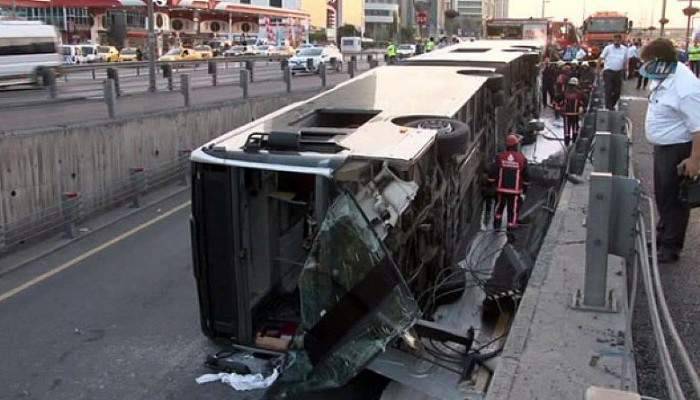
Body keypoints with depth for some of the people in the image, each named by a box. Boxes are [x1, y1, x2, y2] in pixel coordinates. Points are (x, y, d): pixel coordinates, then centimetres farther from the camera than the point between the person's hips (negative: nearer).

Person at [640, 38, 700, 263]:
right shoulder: (666, 76, 1)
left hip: (678, 151, -9)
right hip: (663, 147, 9)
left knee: (674, 200, 4)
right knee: (662, 196, 22)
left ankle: (670, 248, 18)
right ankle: (663, 236, 40)